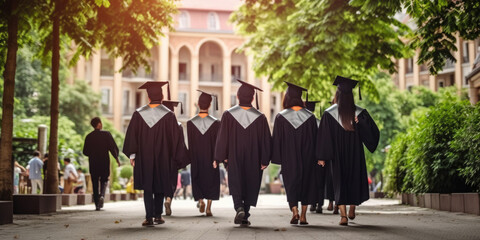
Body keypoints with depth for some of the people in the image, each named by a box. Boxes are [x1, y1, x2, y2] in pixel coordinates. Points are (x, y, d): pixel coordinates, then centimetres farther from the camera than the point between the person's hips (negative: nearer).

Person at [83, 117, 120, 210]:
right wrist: (117, 158, 5)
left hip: (93, 164, 2)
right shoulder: (106, 134, -5)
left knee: (95, 184, 8)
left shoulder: (89, 136, 1)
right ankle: (102, 195, -15)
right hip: (105, 162, -1)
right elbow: (113, 147, -7)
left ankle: (97, 204, 5)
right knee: (104, 180, 13)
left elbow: (85, 152, 4)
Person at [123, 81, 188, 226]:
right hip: (162, 156, -1)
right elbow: (175, 138, -4)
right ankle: (157, 215, 16)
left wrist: (132, 154, 5)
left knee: (147, 187, 5)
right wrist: (177, 158, 3)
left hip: (144, 156, 1)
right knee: (160, 185, 15)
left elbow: (131, 134, 0)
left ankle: (149, 217, -5)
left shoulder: (139, 114, -1)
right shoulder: (168, 115, -5)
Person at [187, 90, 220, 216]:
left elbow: (189, 144, -3)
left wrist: (190, 158, 7)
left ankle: (200, 200, -5)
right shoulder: (216, 123, -8)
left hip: (196, 158, 1)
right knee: (211, 180, 9)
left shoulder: (190, 123, -7)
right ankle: (209, 208, 4)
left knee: (197, 179, 16)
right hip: (211, 158, 0)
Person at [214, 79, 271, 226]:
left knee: (235, 183, 8)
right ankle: (245, 217, 12)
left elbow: (222, 137, -6)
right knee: (250, 185, 11)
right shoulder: (260, 117, -5)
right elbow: (266, 140, -4)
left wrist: (219, 158, 0)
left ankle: (239, 207, -18)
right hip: (253, 159, 1)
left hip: (234, 158, -1)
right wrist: (264, 160, 2)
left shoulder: (228, 115, -7)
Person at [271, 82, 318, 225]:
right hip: (307, 158, 1)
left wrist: (278, 159, 2)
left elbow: (277, 139, -4)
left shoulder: (281, 117, -5)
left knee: (291, 183, 6)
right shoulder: (310, 117, 0)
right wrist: (315, 158, 10)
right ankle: (303, 216, 11)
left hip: (289, 158, -1)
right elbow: (315, 139, 3)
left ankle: (294, 212, -13)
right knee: (306, 181, 11)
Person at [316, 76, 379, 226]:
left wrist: (322, 157, -5)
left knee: (340, 182, 3)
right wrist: (359, 123, 2)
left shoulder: (329, 114, -7)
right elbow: (373, 132, -10)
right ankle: (352, 211, 30)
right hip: (355, 153, 1)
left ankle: (343, 216, -7)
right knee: (355, 179, 19)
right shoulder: (359, 112, -4)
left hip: (337, 155, -1)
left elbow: (324, 137, -8)